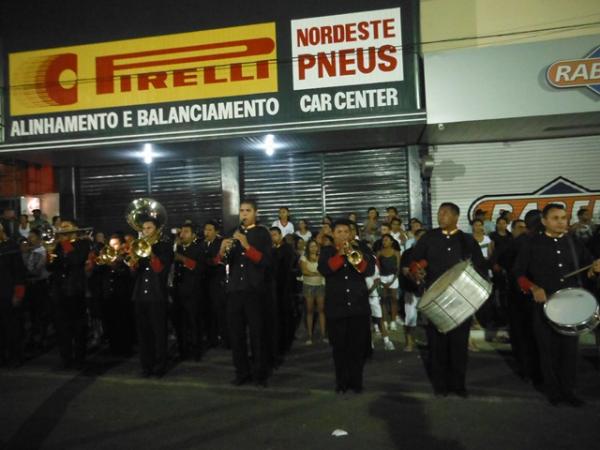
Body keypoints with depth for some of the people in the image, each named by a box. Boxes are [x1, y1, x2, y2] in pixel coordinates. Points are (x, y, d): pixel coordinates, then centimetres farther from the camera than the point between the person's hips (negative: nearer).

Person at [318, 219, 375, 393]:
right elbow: (324, 270, -13)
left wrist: (353, 254, -19)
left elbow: (369, 270, -6)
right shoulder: (327, 252, 6)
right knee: (340, 347, 5)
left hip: (359, 306, 1)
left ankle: (356, 381, 19)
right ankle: (342, 382, 18)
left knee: (358, 347, 6)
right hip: (336, 307, -1)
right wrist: (340, 254, -19)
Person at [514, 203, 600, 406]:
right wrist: (534, 288, -17)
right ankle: (553, 391, 23)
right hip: (545, 306, -3)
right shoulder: (532, 244, -2)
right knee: (549, 350, 7)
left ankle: (568, 391, 26)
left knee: (570, 348, 11)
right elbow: (519, 273, -2)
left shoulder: (574, 243, 7)